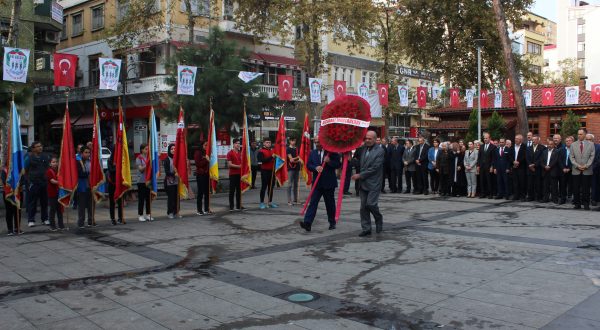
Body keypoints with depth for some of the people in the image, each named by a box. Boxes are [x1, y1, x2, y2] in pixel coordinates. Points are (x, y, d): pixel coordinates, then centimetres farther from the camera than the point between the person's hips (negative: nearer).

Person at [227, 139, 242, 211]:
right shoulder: (230, 153, -5)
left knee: (239, 191, 9)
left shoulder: (240, 153, 16)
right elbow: (229, 164, -12)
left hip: (240, 174, 7)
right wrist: (238, 166, -15)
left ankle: (238, 206, 14)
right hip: (233, 174, -7)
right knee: (232, 191, -3)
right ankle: (231, 207, -1)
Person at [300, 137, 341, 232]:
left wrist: (329, 161, -20)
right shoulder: (312, 153, 8)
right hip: (317, 183, 2)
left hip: (329, 183, -2)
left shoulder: (331, 152, -3)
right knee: (313, 202, -7)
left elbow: (338, 164, -5)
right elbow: (308, 165, 3)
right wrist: (316, 167, -16)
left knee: (330, 204, 9)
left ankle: (332, 223, 25)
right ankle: (307, 223, -14)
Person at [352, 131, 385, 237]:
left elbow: (375, 168, -15)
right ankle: (366, 229, 13)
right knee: (363, 207, 5)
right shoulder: (363, 149, 10)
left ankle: (379, 220, 16)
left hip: (374, 184, -6)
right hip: (363, 183, 6)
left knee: (370, 204, -12)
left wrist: (360, 175, -14)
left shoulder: (380, 151, -9)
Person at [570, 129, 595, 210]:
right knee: (576, 188, 1)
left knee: (586, 188, 1)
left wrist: (586, 166, -10)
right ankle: (577, 204, 8)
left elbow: (592, 156, 1)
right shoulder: (573, 145, 9)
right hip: (576, 170, 1)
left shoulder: (591, 144, 6)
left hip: (587, 170, -1)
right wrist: (577, 166, -8)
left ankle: (586, 204, 8)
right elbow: (571, 157, 5)